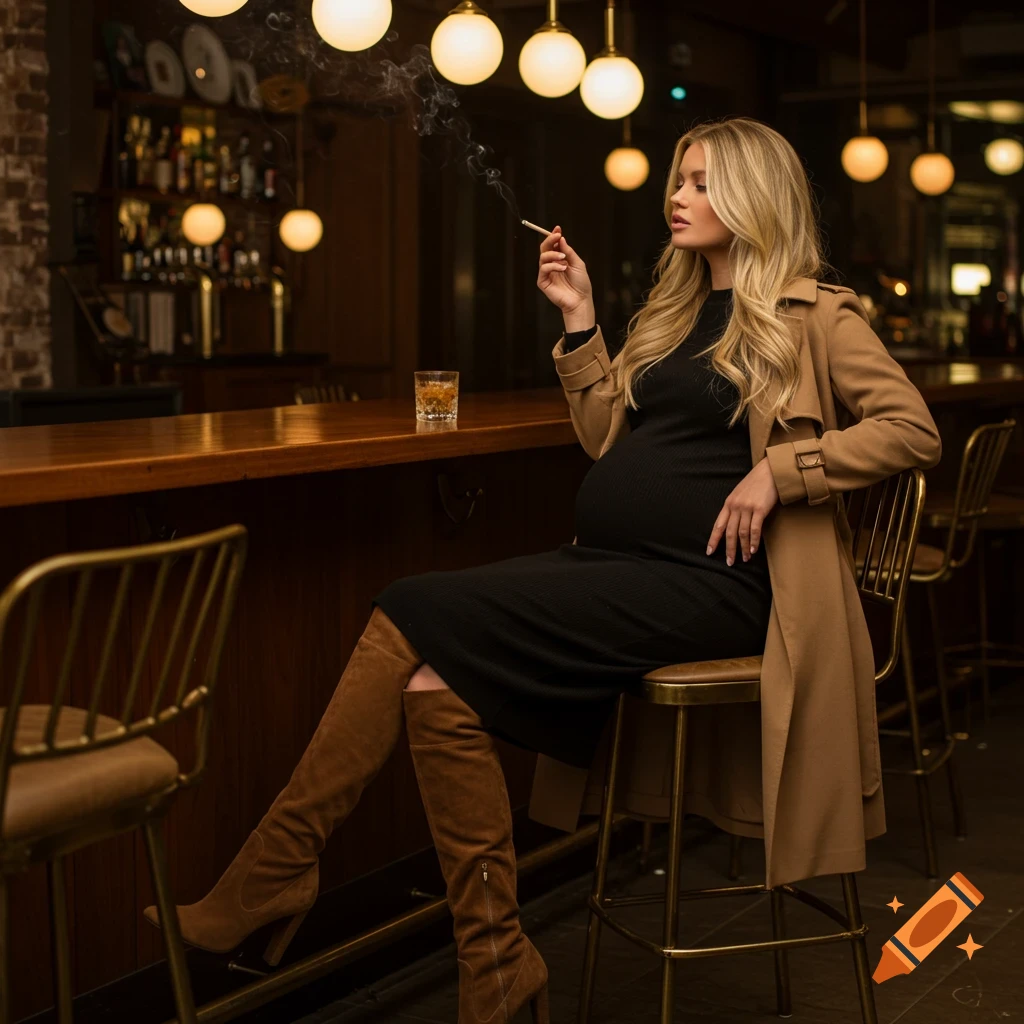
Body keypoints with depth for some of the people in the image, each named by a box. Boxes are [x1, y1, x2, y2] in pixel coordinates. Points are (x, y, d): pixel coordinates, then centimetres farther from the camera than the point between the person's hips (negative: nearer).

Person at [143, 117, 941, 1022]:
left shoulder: (812, 312, 3)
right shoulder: (675, 308, 25)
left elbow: (913, 431, -5)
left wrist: (778, 470, -14)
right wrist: (578, 318, 13)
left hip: (703, 578, -7)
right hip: (608, 564, 7)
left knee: (421, 617, -22)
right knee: (439, 681, -20)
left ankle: (272, 880, -14)